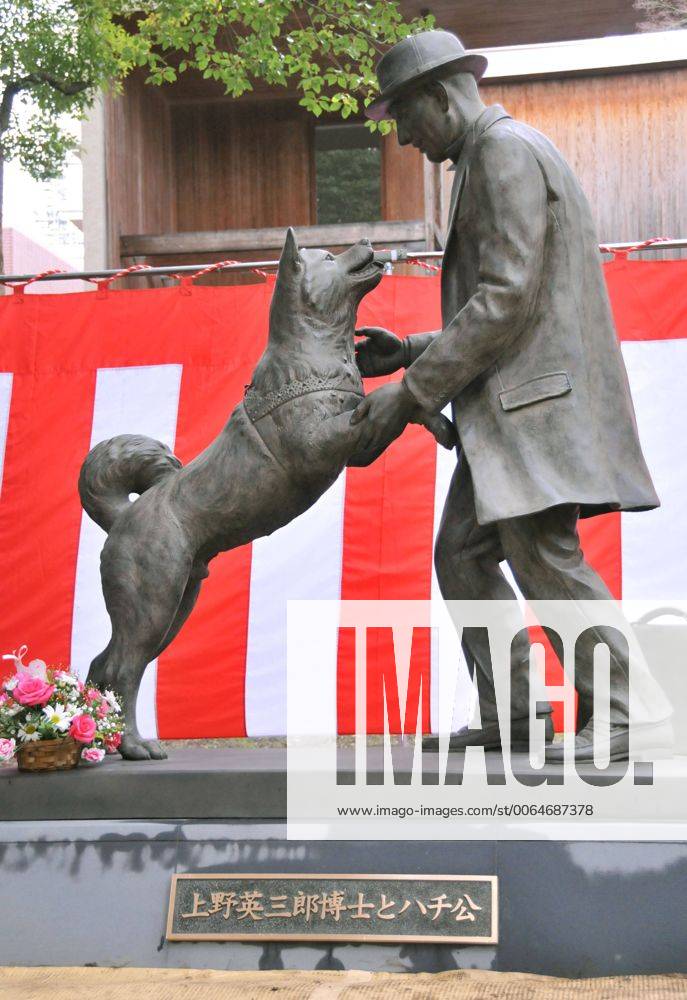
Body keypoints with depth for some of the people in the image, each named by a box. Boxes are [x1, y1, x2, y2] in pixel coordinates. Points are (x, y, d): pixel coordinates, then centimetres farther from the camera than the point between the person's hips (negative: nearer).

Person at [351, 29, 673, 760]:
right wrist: (411, 353, 16)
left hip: (540, 392, -11)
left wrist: (412, 393, -18)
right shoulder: (486, 162, 23)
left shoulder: (507, 151, -9)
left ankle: (631, 710, -10)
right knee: (462, 553, 8)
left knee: (543, 554, -16)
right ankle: (511, 711, 10)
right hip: (511, 401, 11)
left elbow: (506, 299, -20)